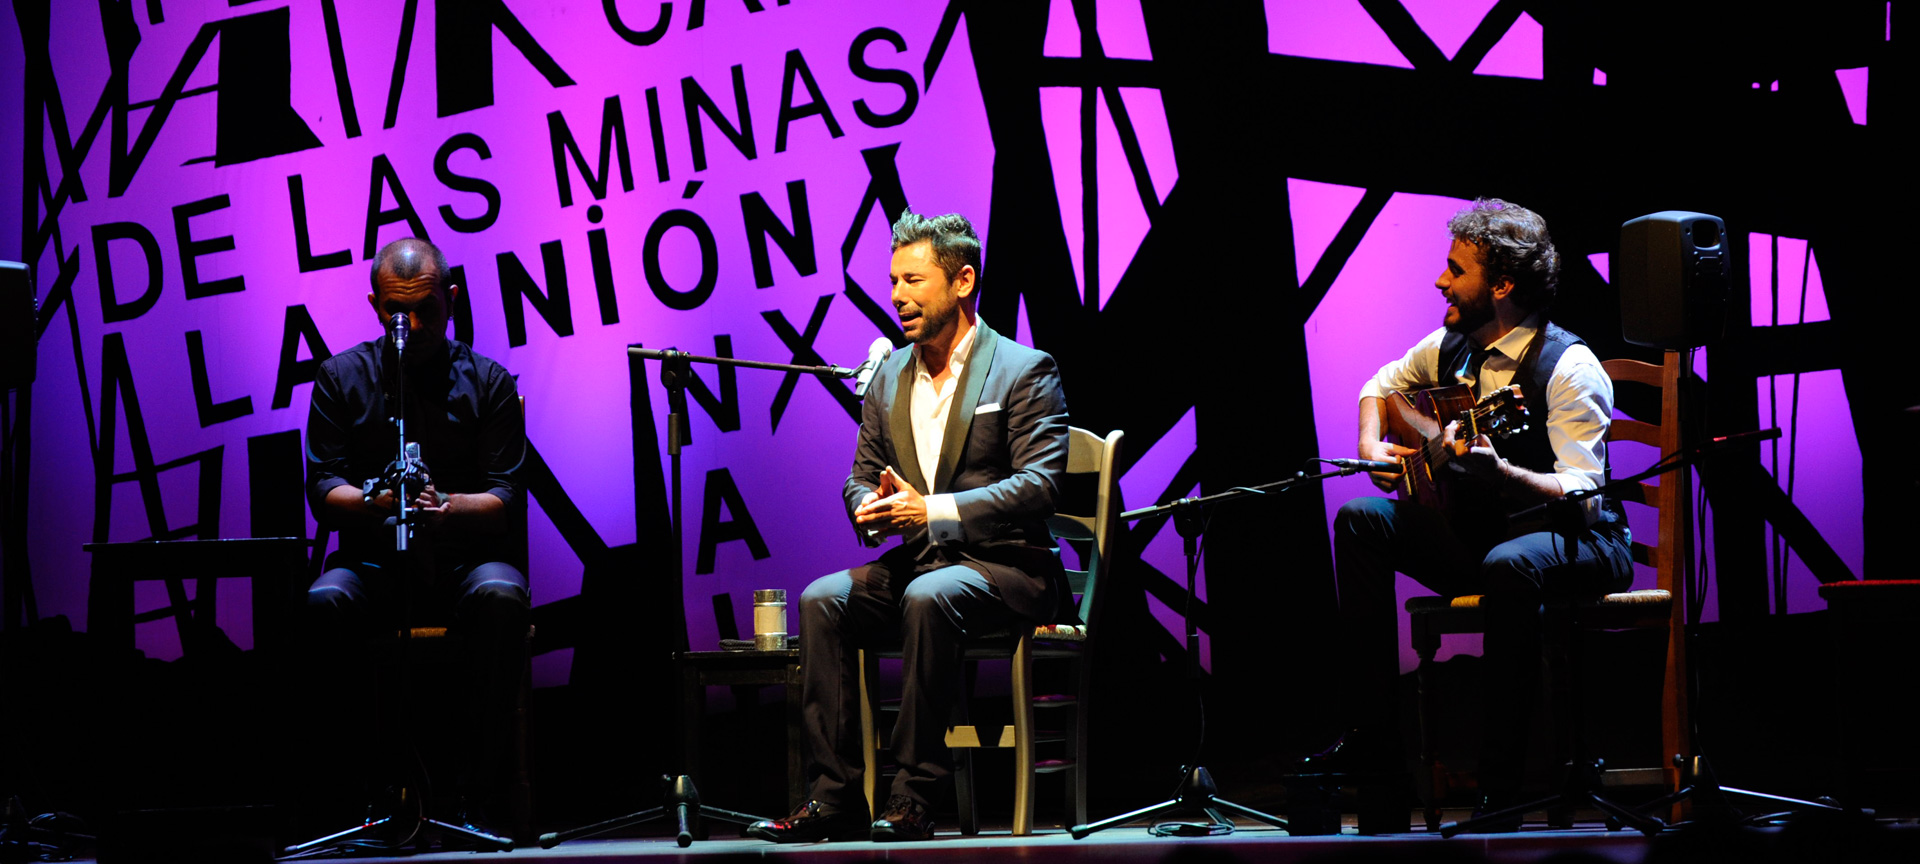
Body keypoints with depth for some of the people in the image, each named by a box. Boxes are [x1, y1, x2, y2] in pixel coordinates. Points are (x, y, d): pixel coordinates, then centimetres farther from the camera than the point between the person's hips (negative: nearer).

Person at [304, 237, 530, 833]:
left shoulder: (487, 382, 6)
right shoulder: (342, 377, 8)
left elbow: (506, 497, -3)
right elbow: (322, 492, 1)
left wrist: (445, 506, -25)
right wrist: (375, 501, -22)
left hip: (466, 558, -1)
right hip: (374, 562, 1)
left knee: (501, 597, -35)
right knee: (323, 602, -32)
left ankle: (483, 796, -32)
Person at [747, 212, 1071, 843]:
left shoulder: (1025, 371, -4)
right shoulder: (889, 377, 15)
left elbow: (1039, 484, -14)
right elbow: (861, 478, 17)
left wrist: (933, 510, -23)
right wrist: (872, 510, -9)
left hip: (1005, 566, -6)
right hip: (916, 562, 6)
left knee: (928, 598, -36)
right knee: (823, 599, -21)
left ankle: (912, 800, -31)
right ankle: (835, 798, -22)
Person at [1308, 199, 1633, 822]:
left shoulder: (1568, 368, -19)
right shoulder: (1450, 347, 4)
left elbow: (1583, 495, -28)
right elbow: (1383, 384, 26)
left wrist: (1499, 473, -45)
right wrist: (1371, 447, 5)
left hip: (1579, 543, -7)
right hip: (1478, 532, 8)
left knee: (1509, 564, -40)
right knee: (1360, 519, -10)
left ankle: (1502, 786, -36)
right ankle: (1371, 738, -11)